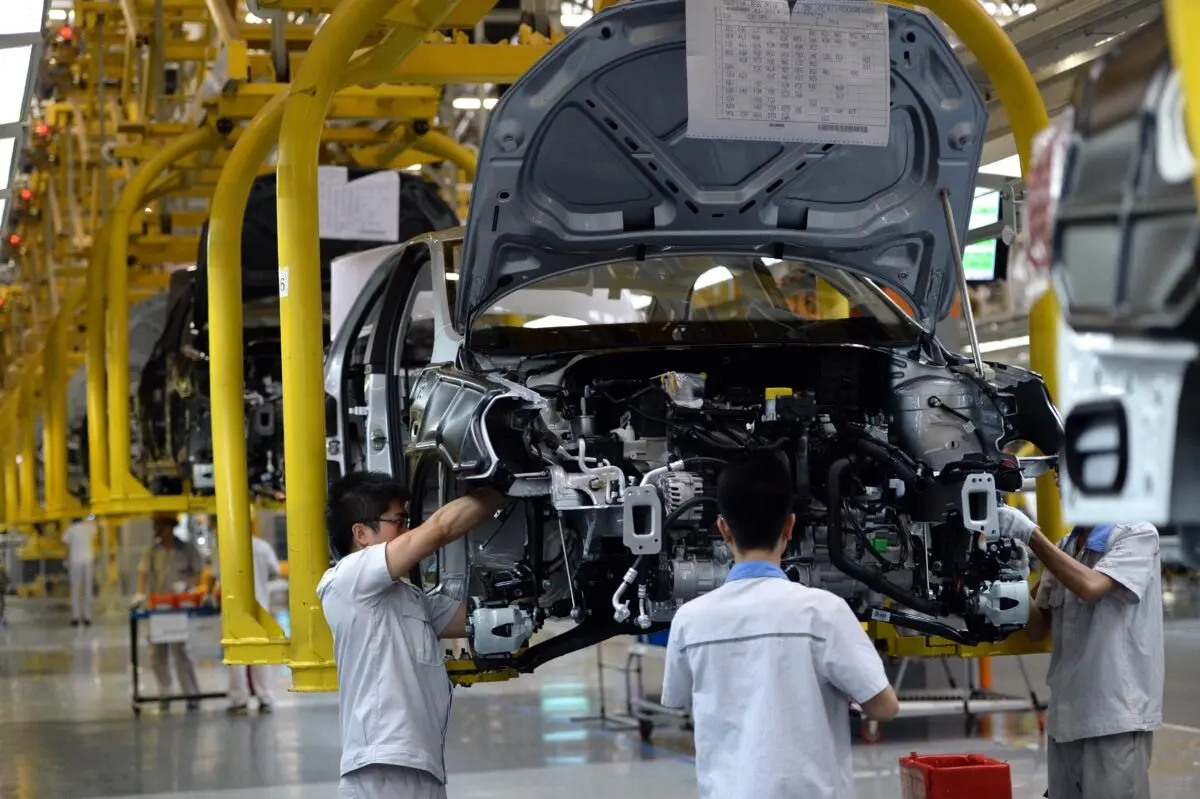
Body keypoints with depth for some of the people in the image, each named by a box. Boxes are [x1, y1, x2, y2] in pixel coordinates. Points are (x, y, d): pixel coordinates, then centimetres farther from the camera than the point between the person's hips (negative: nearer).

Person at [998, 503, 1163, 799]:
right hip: (1066, 712, 7)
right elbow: (1039, 629, 14)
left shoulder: (1138, 534, -6)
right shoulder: (1064, 547, 13)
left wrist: (1029, 533, -19)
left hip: (1116, 714, -7)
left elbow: (1090, 586, -23)